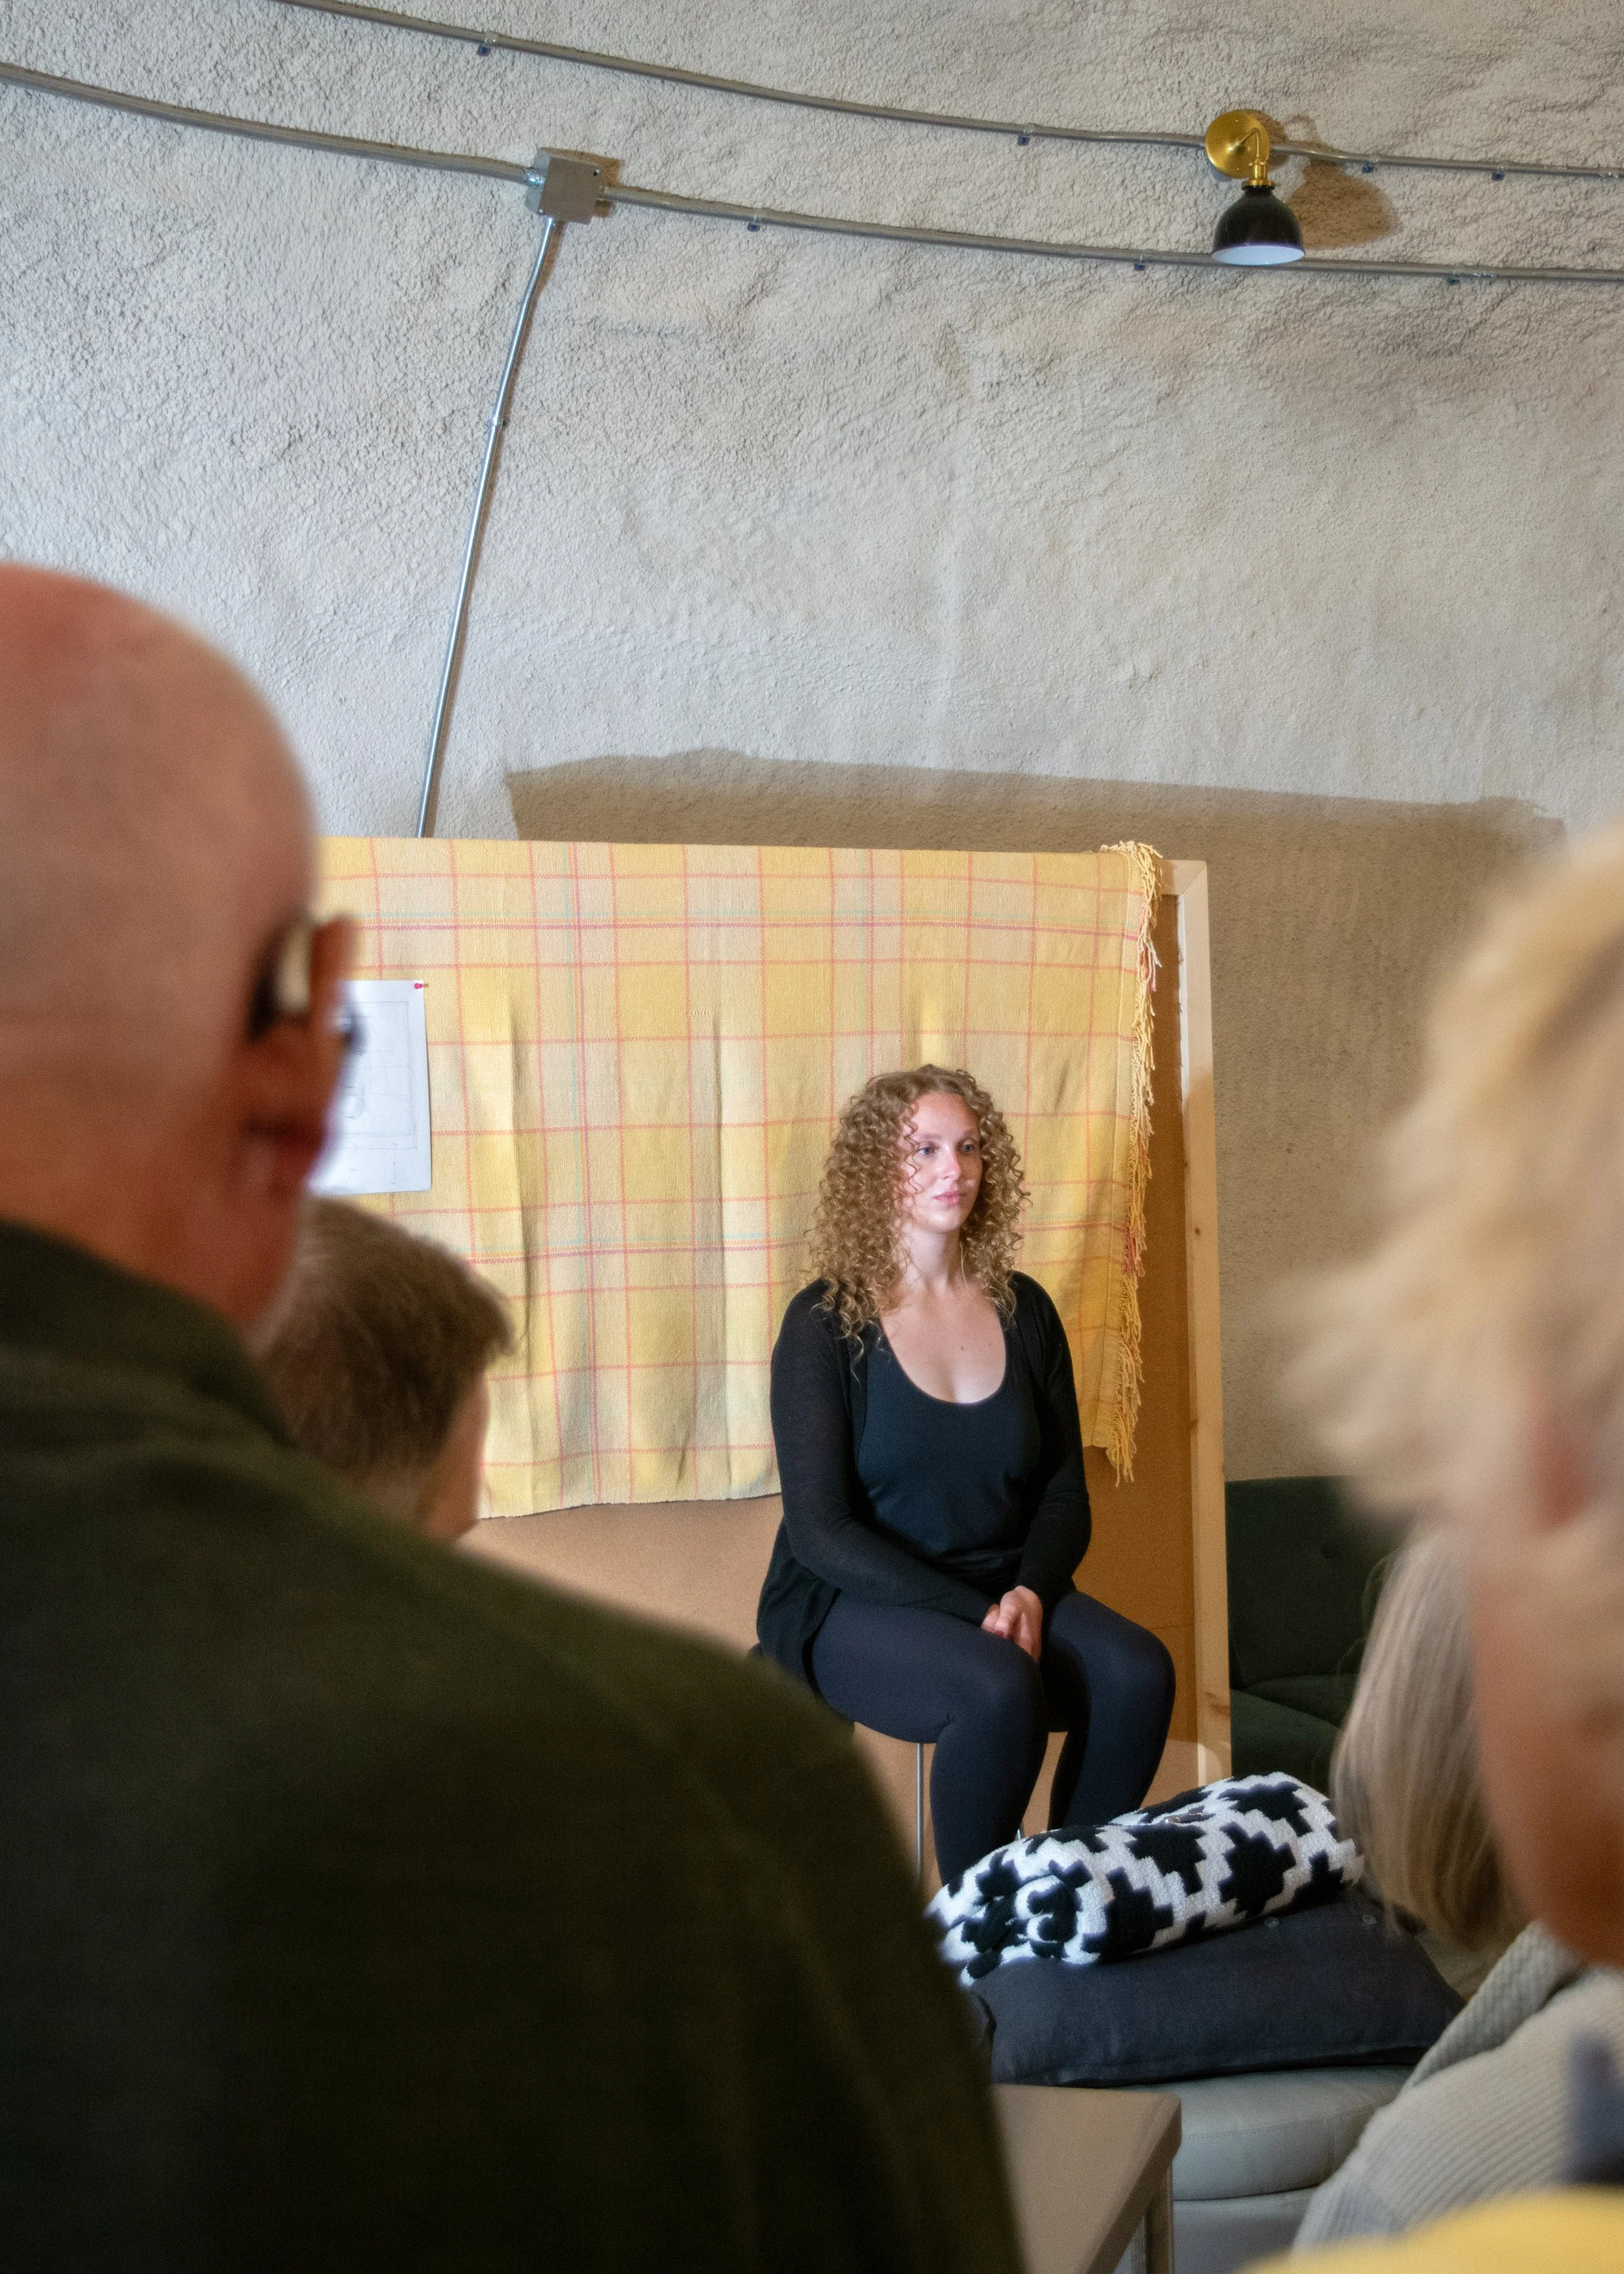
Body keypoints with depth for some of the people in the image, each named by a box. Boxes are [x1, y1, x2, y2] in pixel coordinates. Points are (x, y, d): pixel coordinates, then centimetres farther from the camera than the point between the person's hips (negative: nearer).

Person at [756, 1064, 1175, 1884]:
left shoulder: (1023, 1310, 9)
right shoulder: (825, 1322, -5)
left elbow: (1064, 1494, 10)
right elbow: (820, 1531, -11)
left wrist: (1030, 1594, -12)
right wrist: (973, 1613, -20)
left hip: (1010, 1593, 5)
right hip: (852, 1605, -4)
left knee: (1138, 1672, -26)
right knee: (1000, 1689, -34)